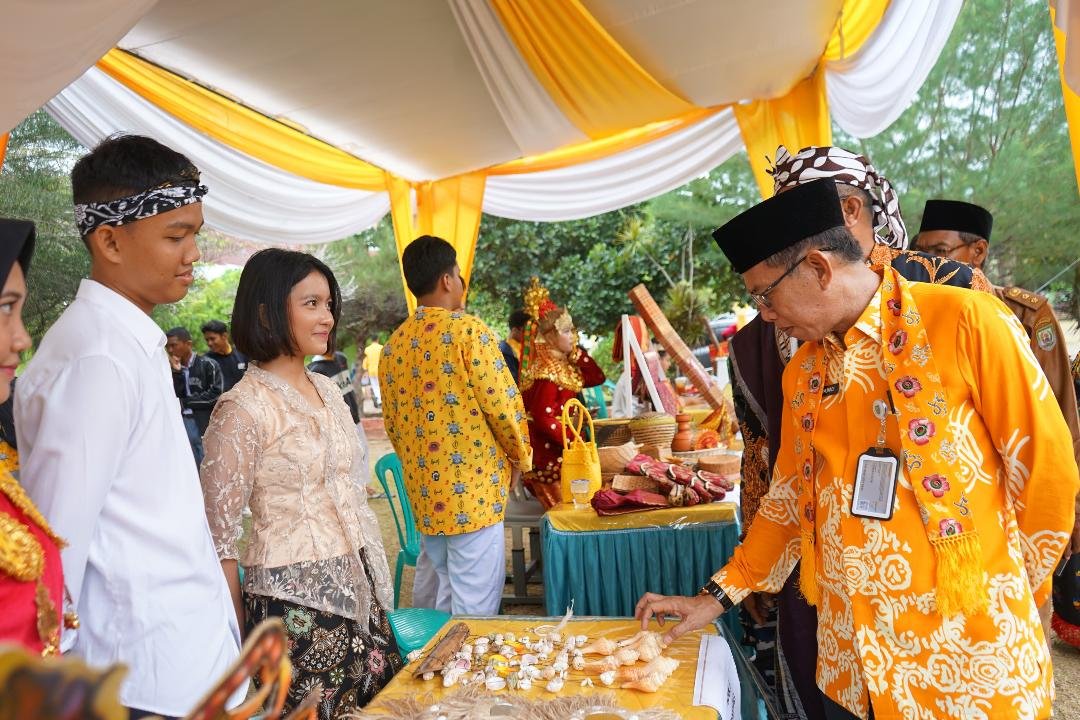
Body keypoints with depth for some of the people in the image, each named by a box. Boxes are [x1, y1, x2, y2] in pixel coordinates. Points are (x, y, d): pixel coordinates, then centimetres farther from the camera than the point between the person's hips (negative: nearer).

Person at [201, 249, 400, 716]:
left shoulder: (328, 389, 7)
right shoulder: (243, 408, -15)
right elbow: (219, 536, -12)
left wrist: (376, 585, 15)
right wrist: (243, 638, -8)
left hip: (359, 589, 7)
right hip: (294, 600, -6)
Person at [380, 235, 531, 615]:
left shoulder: (394, 344, 7)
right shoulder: (467, 330, -13)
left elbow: (392, 421, 12)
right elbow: (501, 402, -14)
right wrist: (521, 454, 2)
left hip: (423, 488, 7)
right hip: (472, 485, -7)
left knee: (431, 587, 22)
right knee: (475, 598, 3)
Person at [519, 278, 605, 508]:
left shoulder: (564, 365, 10)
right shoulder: (548, 373, -18)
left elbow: (597, 378, 9)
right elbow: (544, 420, -21)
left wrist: (576, 350, 3)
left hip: (560, 446, 9)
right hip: (547, 452, -9)